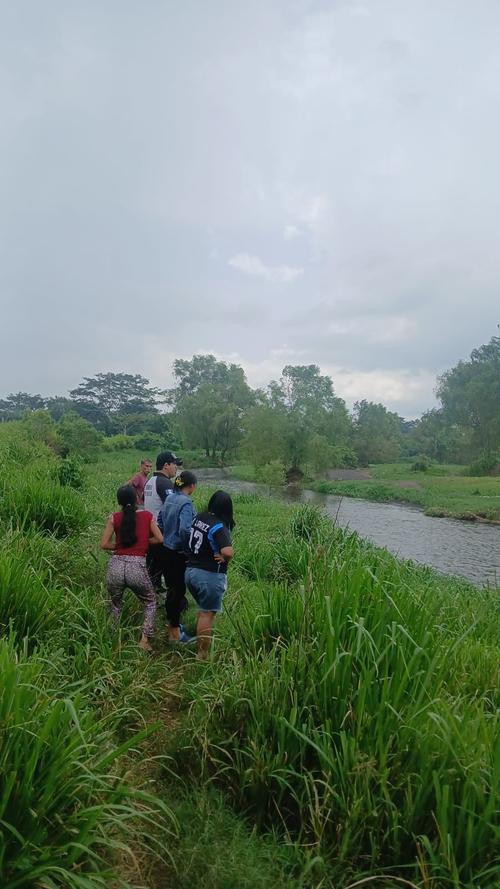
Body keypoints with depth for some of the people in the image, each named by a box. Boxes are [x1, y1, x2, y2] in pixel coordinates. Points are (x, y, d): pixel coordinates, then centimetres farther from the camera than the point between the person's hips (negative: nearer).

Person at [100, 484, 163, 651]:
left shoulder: (114, 518, 6)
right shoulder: (147, 515, 6)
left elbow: (104, 544, 2)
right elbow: (159, 539, 6)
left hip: (116, 566, 1)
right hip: (137, 567, -1)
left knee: (115, 605, 27)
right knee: (150, 603, 23)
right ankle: (144, 640, 12)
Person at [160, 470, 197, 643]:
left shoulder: (169, 499, 5)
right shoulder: (186, 503, -19)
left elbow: (161, 521, 13)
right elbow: (185, 529, -29)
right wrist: (190, 547, -15)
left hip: (167, 549, 8)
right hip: (179, 553, -8)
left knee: (172, 587, 20)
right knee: (178, 589, 3)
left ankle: (172, 624, 36)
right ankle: (175, 633, 13)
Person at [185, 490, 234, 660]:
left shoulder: (199, 518, 2)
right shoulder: (219, 527, -21)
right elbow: (228, 552, -33)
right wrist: (225, 559, -13)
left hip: (191, 571, 7)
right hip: (209, 576, -7)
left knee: (203, 610, 24)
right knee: (207, 614, 7)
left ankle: (201, 644, 35)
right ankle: (203, 654, 17)